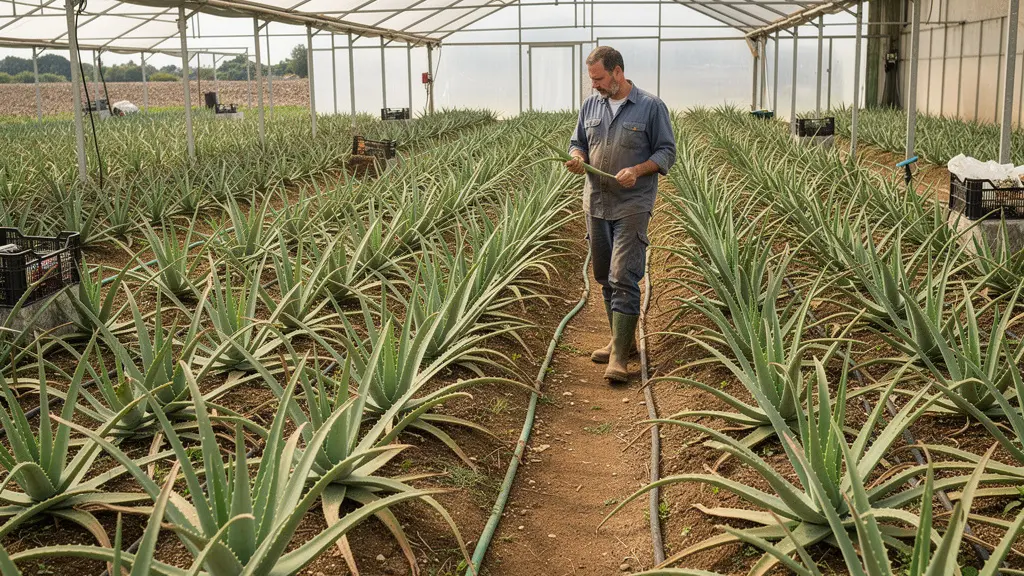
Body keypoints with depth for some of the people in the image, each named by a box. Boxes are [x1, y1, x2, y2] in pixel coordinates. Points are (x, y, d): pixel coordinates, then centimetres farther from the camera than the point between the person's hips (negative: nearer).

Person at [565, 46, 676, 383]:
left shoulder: (651, 107, -4)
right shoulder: (590, 106, 10)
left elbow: (667, 152, -3)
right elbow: (577, 143, 18)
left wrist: (637, 170, -20)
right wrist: (577, 158, -7)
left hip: (632, 206, -6)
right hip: (596, 203, 6)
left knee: (623, 278, -13)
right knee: (605, 277, 13)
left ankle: (619, 357, -12)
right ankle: (621, 339, 28)